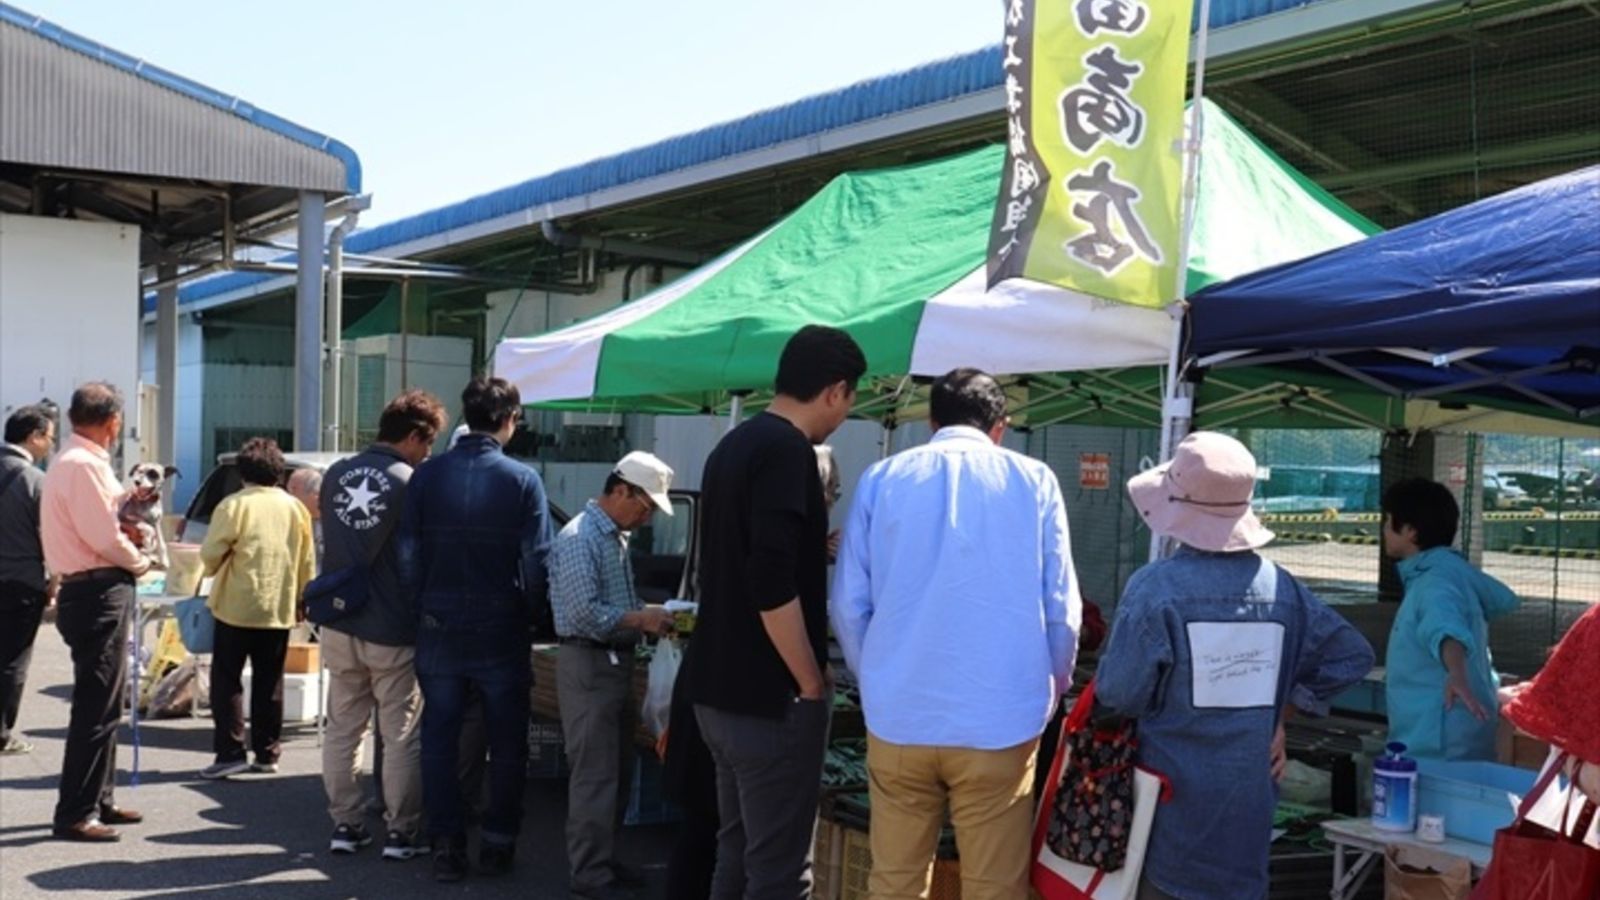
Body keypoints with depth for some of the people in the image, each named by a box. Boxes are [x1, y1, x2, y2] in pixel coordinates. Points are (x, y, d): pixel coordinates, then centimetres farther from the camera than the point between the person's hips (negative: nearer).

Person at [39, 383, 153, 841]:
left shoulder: (75, 460, 15)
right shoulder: (83, 464, -18)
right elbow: (104, 537, -21)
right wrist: (140, 561, -5)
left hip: (95, 593, 11)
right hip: (98, 595, -11)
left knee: (104, 703, 18)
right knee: (96, 708, -6)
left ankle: (99, 800, 28)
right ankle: (75, 814, -1)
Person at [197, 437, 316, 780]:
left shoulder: (235, 504, -10)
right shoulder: (295, 508, 4)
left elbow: (211, 553, -8)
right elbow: (307, 561, 8)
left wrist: (214, 570, 13)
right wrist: (301, 600, 18)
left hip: (237, 606, -4)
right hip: (280, 609, 4)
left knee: (227, 679, 3)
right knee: (269, 683, 11)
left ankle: (230, 752, -3)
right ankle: (267, 754, 13)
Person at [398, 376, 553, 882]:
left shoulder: (427, 476, -1)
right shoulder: (522, 480, -8)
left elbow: (409, 555, -1)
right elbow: (536, 561, -9)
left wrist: (426, 606, 10)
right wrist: (528, 616, 5)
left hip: (439, 630, 2)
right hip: (501, 632, -2)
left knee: (439, 741, 10)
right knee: (506, 744, 12)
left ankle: (447, 846, 10)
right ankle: (498, 844, 18)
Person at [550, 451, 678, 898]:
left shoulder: (616, 537, 13)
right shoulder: (579, 538, -17)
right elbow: (584, 615, -23)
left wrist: (649, 617, 3)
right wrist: (641, 619, -17)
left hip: (617, 661, 10)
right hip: (589, 665, -10)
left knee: (617, 771, 15)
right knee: (595, 774, -3)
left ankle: (603, 860, 26)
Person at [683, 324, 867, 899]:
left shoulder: (734, 445, 12)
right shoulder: (786, 450, -17)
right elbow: (772, 584, -25)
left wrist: (818, 547, 30)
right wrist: (812, 685, -15)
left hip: (719, 689, 9)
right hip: (770, 699, -9)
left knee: (737, 852, 17)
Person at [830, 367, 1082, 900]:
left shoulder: (881, 480, 5)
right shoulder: (1034, 482, 2)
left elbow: (849, 607, 4)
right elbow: (1061, 611, 1)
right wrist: (1053, 691, 18)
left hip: (898, 717, 2)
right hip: (999, 721, -1)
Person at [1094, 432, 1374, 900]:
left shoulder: (1156, 586, -16)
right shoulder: (1281, 586, -3)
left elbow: (1118, 692, -15)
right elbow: (1353, 654, 6)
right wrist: (1281, 712, 10)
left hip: (1171, 792, -4)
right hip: (1249, 795, 4)